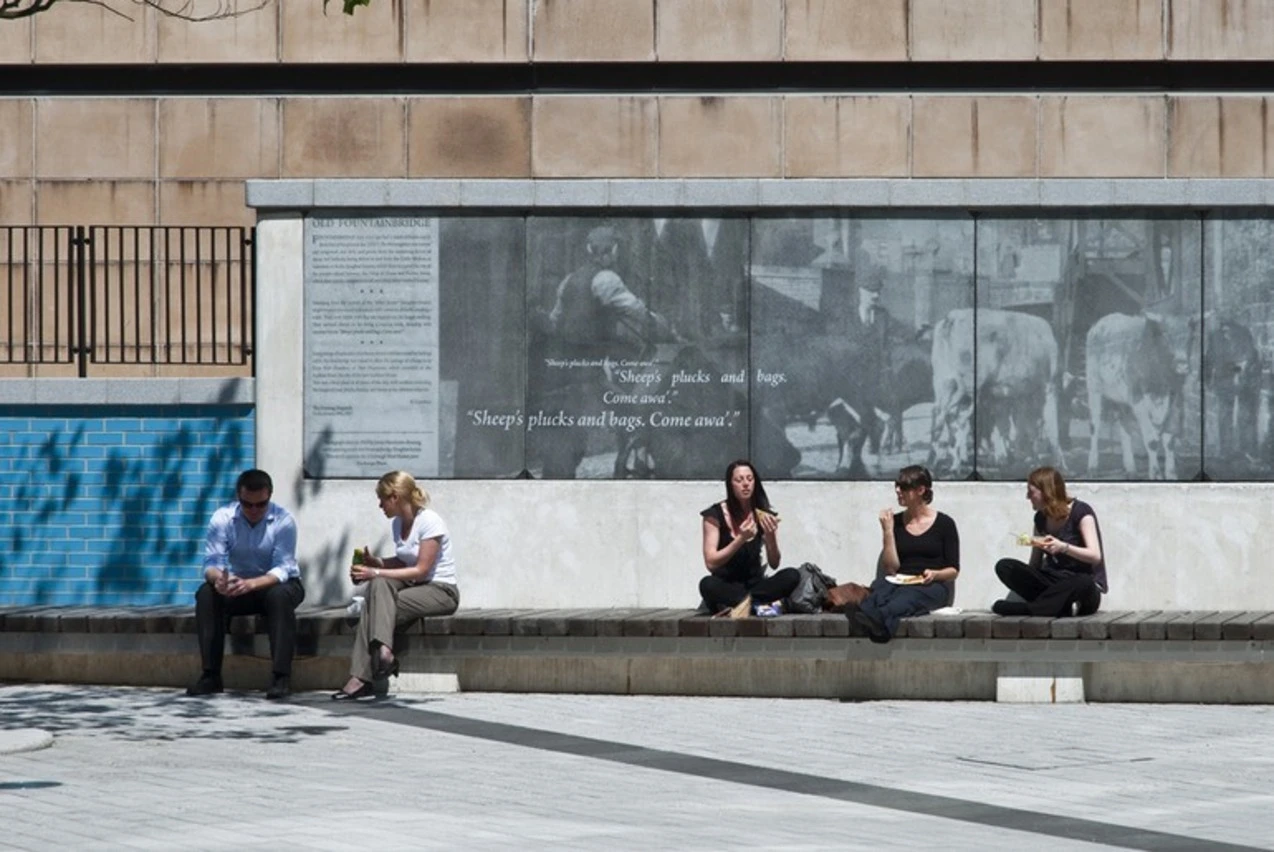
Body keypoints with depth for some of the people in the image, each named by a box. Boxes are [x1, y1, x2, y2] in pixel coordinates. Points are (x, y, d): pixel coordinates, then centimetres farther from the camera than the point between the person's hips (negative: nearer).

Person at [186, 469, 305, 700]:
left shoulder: (283, 520, -19)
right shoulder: (222, 519, -12)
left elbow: (282, 569, -27)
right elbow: (211, 562, -18)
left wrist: (251, 584, -47)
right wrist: (217, 577, -45)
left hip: (277, 584, -2)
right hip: (238, 586, 3)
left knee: (280, 595, -37)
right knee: (206, 594, -26)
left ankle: (281, 677, -36)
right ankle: (211, 675, -23)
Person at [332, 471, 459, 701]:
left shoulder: (429, 522, -14)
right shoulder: (397, 524, 10)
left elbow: (420, 570, -17)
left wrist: (376, 573, -19)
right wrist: (375, 561, -3)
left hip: (441, 592, -7)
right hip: (415, 587, 7)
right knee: (378, 586, -24)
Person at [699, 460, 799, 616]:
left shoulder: (764, 516, 3)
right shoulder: (715, 515, -7)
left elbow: (774, 563, -1)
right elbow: (710, 563, -14)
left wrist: (771, 537, -20)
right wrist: (741, 539, -24)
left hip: (755, 584, 3)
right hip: (725, 587, -3)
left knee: (792, 576, -24)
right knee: (707, 584, -37)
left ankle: (743, 602, -30)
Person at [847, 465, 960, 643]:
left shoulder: (944, 524, 6)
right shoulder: (895, 522, 13)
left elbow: (953, 570, 6)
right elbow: (891, 568, 5)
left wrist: (935, 574, -16)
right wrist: (887, 531, 0)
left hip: (932, 587, -3)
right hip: (901, 583, 3)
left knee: (907, 595, -38)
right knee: (881, 587, -34)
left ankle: (874, 618, -70)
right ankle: (863, 615, -69)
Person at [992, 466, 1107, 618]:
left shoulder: (1080, 512, -10)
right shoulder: (1041, 518, 9)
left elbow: (1095, 556, -22)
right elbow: (1034, 565, 13)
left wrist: (1063, 547, -37)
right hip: (1053, 581, 6)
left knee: (1083, 583, -42)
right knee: (1004, 567, -16)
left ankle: (1024, 608, -32)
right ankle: (1064, 607, -27)